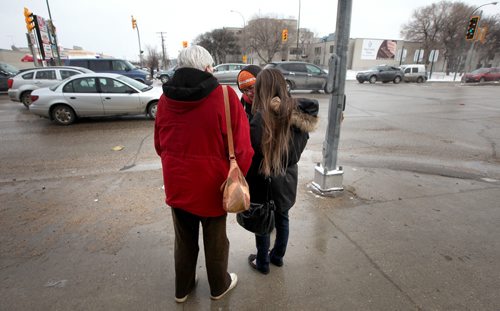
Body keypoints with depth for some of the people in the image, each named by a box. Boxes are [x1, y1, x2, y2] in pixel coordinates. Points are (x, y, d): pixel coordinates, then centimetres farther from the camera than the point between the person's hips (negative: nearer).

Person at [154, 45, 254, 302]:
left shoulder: (165, 99, -2)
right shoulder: (224, 96, -17)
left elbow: (159, 144, 9)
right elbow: (242, 148, -17)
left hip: (177, 185, 4)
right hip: (212, 186, -4)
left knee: (184, 241, 24)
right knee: (215, 241, 20)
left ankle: (182, 288, 46)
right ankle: (219, 286, 44)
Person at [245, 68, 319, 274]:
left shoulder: (260, 118, -22)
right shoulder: (296, 112, -5)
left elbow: (252, 158, -19)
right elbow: (298, 148, 3)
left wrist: (247, 188, -11)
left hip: (265, 181, -5)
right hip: (287, 179, 5)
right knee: (282, 219, 21)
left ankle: (262, 263, 32)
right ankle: (277, 256, 41)